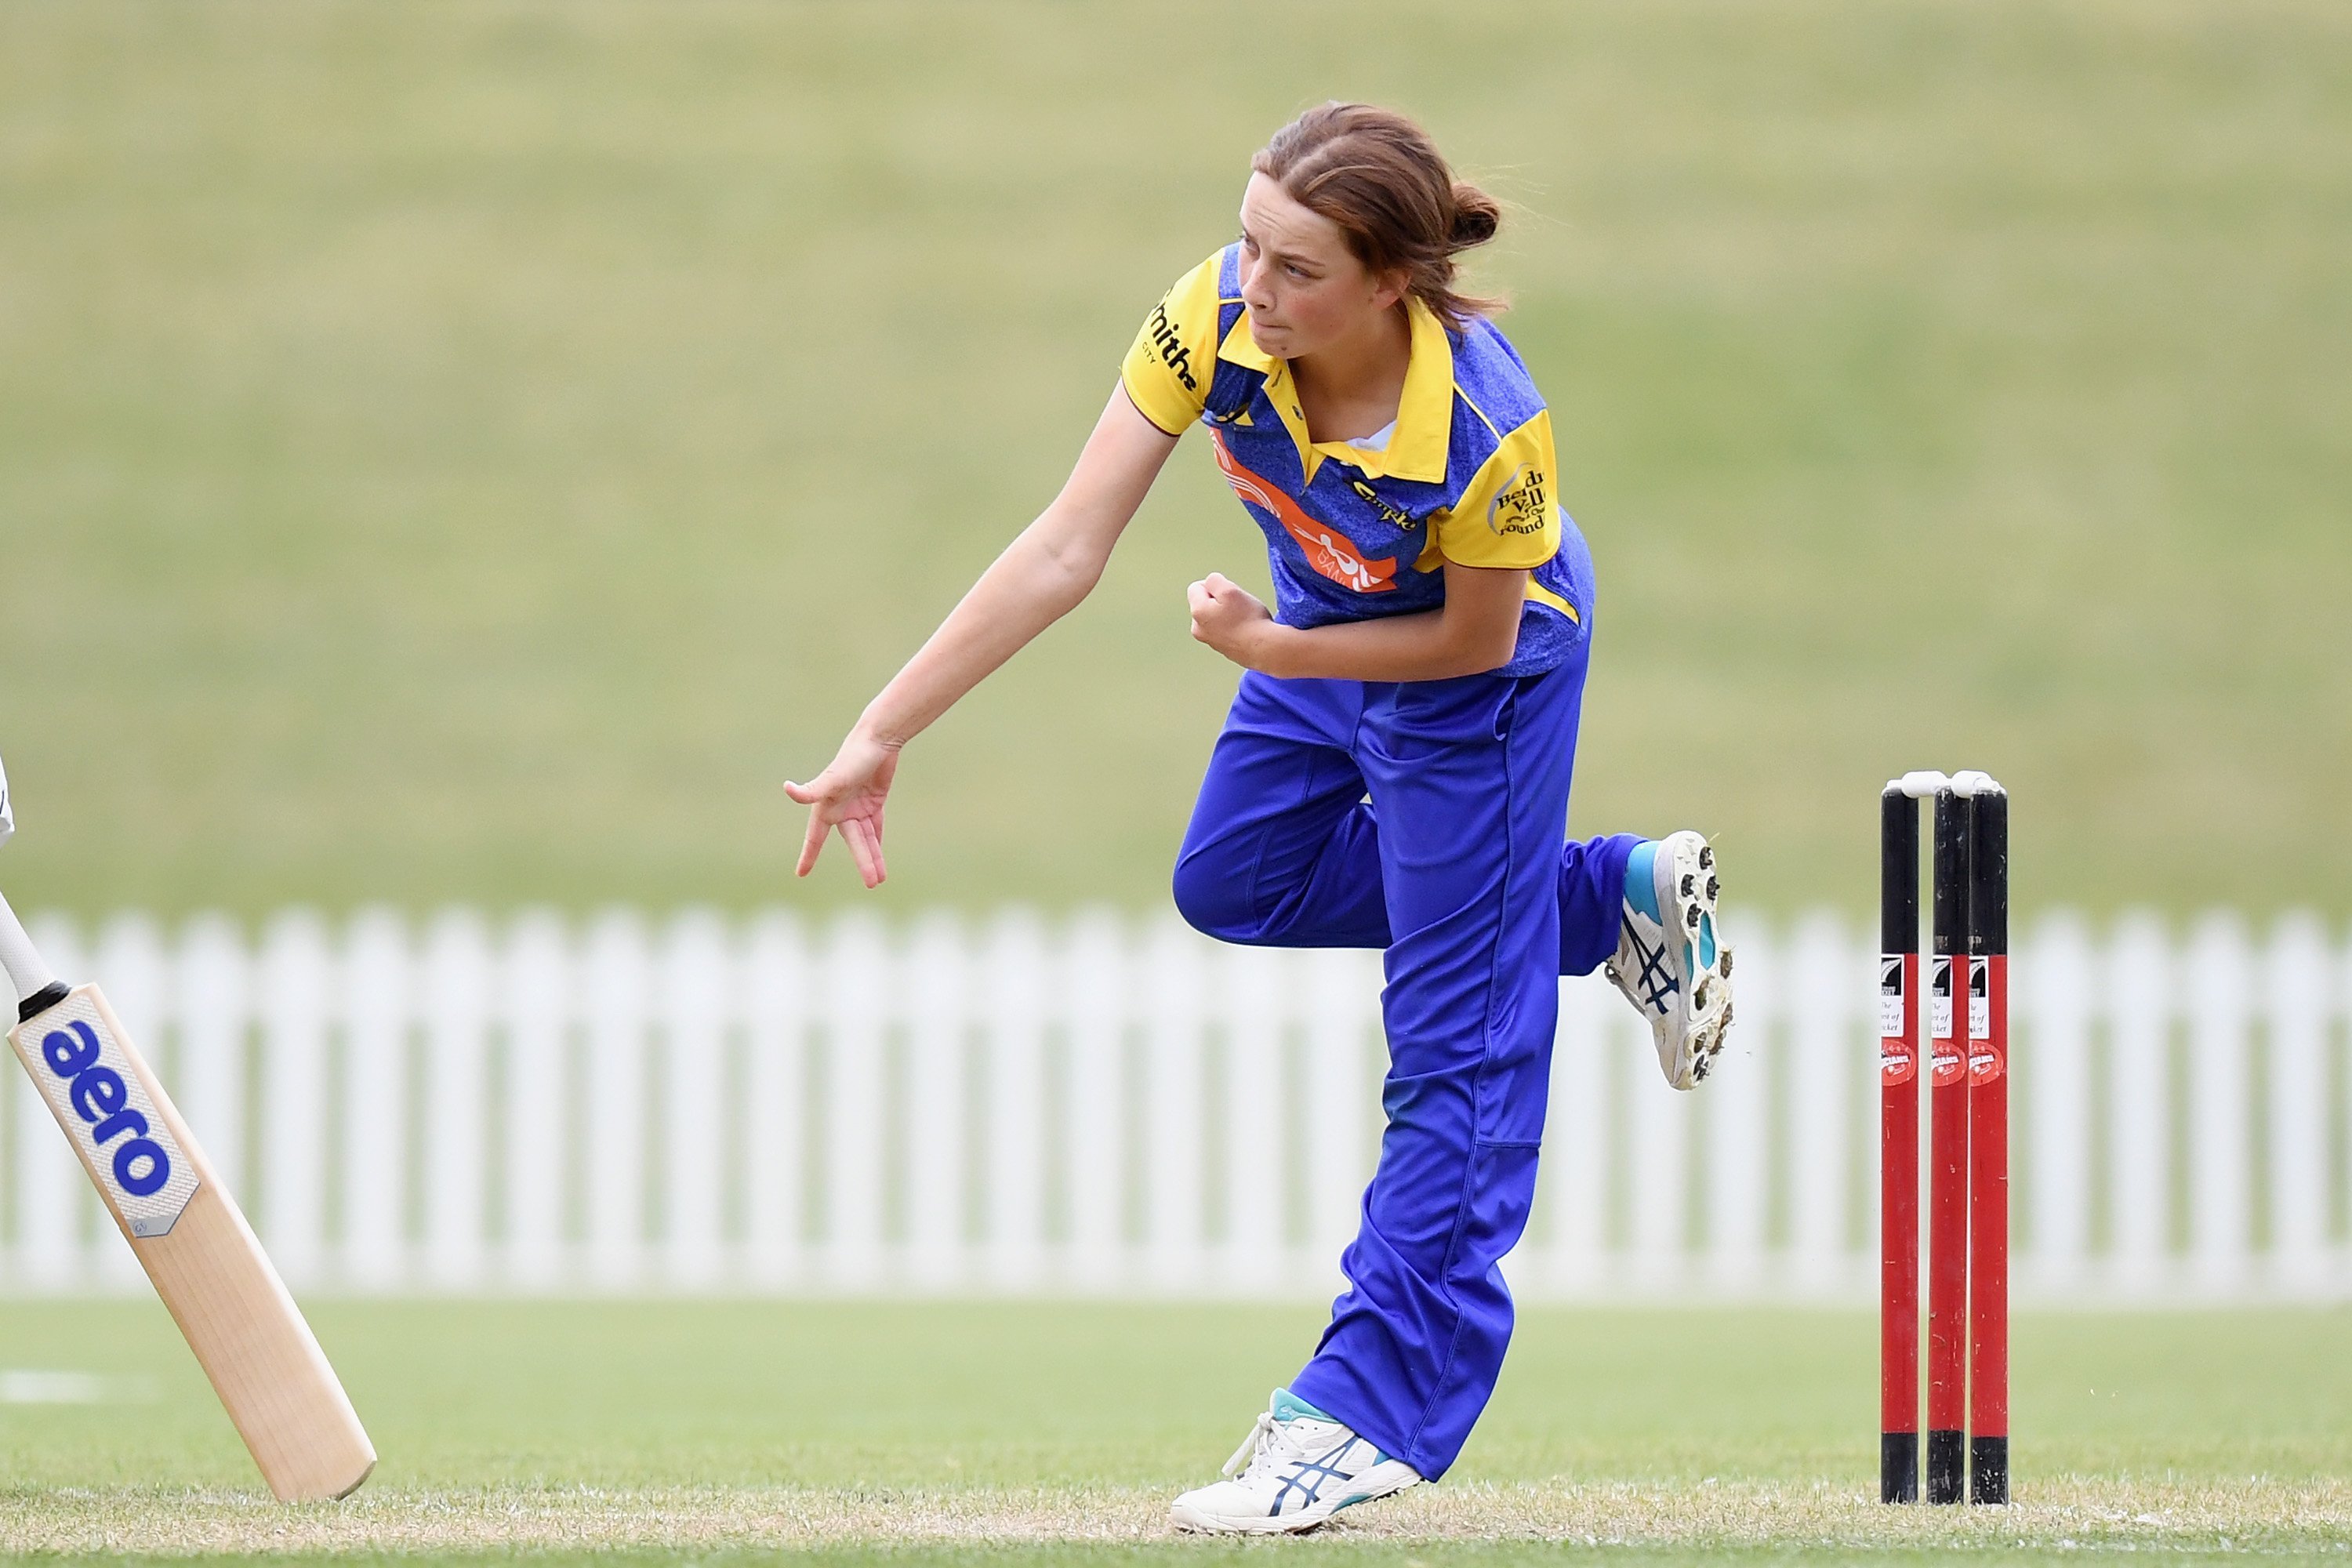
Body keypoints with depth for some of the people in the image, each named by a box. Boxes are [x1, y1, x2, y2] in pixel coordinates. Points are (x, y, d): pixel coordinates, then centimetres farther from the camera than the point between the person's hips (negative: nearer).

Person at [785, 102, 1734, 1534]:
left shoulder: (1487, 431, -42)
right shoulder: (1217, 318, -31)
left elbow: (1474, 640, -22)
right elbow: (1065, 552, -28)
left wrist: (1280, 653, -28)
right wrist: (882, 735, -30)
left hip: (1479, 672, -6)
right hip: (1328, 630, 6)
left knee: (1458, 1047, -4)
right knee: (1231, 882, 24)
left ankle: (1371, 1413, 3)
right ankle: (1610, 896, 33)